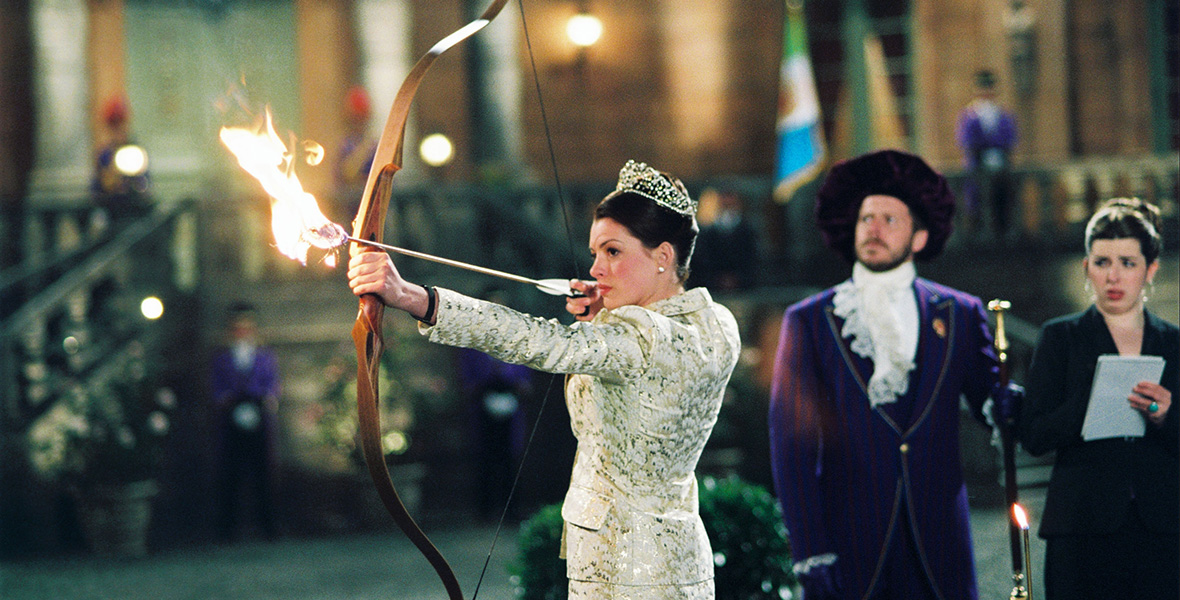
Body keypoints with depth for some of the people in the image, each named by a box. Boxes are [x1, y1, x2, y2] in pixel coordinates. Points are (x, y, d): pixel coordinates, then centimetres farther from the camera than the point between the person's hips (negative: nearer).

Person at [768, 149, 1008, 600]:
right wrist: (810, 554, -9)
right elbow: (792, 445, 0)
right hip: (849, 546, -1)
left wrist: (1005, 407, -10)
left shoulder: (959, 316, 12)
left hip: (937, 547, 2)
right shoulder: (808, 322, 6)